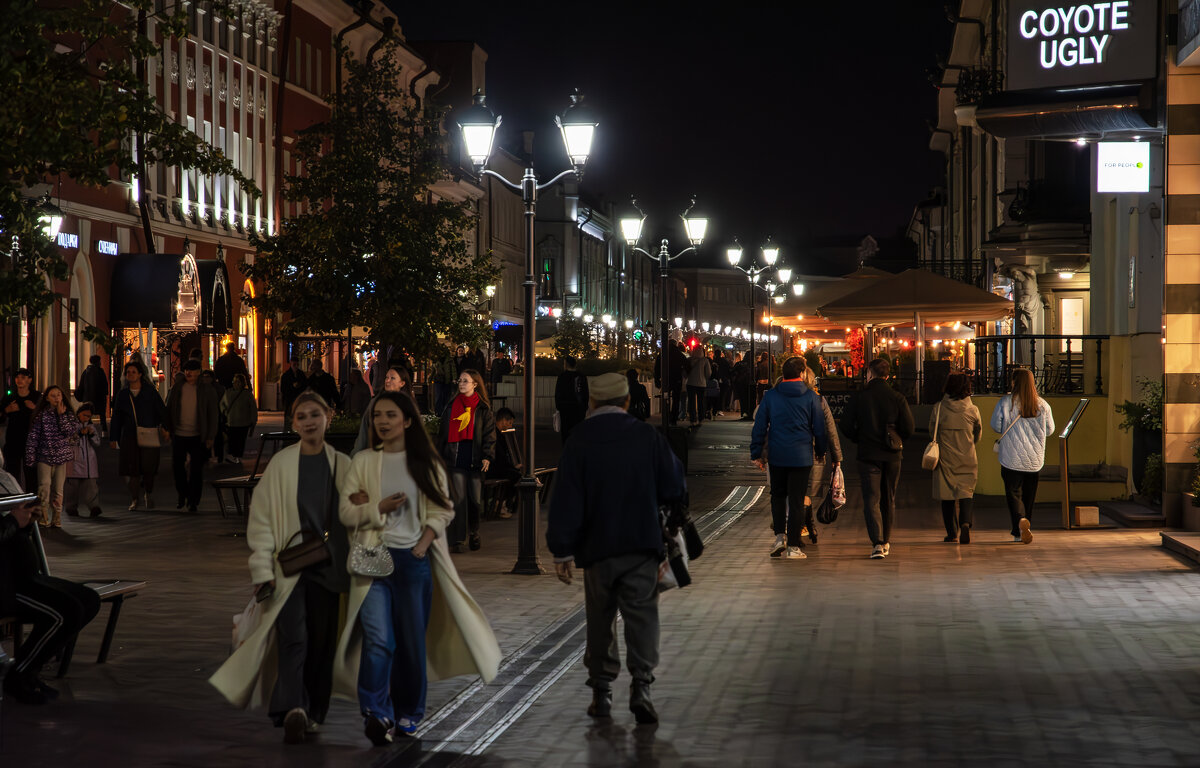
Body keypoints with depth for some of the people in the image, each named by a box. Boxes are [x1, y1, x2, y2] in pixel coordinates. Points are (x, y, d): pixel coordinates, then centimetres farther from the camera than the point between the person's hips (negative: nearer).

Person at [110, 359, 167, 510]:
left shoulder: (150, 391, 4)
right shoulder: (122, 394, 11)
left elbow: (161, 410, 3)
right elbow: (116, 417, 15)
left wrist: (164, 427, -9)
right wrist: (113, 438, 13)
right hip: (129, 435, 2)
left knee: (149, 468, -4)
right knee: (132, 468, -5)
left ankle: (148, 494, 21)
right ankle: (134, 500, 5)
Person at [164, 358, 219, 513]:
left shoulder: (207, 391, -1)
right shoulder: (176, 389, 4)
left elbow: (212, 415, 1)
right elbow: (168, 410, 12)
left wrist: (210, 437, -3)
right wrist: (167, 428, 5)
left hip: (197, 437, -2)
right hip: (178, 435, 2)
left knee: (196, 470, -2)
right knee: (178, 466, 8)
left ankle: (193, 501, 6)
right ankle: (182, 496, 29)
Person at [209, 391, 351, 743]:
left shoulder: (342, 465, 7)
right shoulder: (281, 463, 0)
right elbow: (261, 517, 0)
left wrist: (353, 566, 5)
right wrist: (262, 568, -6)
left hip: (327, 565, 3)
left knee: (321, 640, 6)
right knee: (294, 637, -15)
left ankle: (313, 712, 17)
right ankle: (292, 710, -25)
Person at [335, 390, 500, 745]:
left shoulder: (426, 463, 8)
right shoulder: (363, 462, 7)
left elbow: (441, 510, 4)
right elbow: (347, 513, 4)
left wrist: (424, 543, -9)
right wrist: (379, 508, -12)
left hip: (414, 560, 1)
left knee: (412, 640, 5)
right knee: (378, 639, -15)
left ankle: (408, 713, 19)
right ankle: (376, 714, -20)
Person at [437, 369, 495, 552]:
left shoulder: (483, 409, 4)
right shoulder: (451, 407, 11)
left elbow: (489, 434, 0)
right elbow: (443, 433, 15)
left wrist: (487, 456, -12)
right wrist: (440, 457, 9)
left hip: (475, 459, -1)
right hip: (456, 459, 1)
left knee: (475, 498, 4)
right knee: (458, 499, -5)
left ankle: (474, 534, 24)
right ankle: (457, 540, -3)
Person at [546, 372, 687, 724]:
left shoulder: (578, 442, -5)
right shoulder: (648, 436, -3)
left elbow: (565, 501, -6)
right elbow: (675, 488, 2)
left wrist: (562, 551, -1)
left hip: (597, 547, 0)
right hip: (642, 546, 0)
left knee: (600, 619, 12)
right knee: (642, 615, 1)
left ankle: (601, 691, 16)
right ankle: (641, 685, -13)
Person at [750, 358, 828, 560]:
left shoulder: (770, 396, 0)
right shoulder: (811, 397, -3)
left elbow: (759, 426, 2)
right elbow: (819, 427, 3)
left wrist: (756, 453, 10)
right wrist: (821, 451, 17)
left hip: (777, 454, 1)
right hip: (802, 455, -1)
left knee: (777, 495, 18)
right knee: (796, 499, 2)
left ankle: (779, 535, 4)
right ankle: (793, 546, 2)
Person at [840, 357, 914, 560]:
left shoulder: (858, 398, -6)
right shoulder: (898, 398, -2)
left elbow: (847, 428, -4)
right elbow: (908, 429, -2)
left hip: (868, 454, -2)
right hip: (892, 455, 2)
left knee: (871, 500, -3)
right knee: (889, 500, 16)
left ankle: (877, 543, -19)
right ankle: (885, 542, 25)